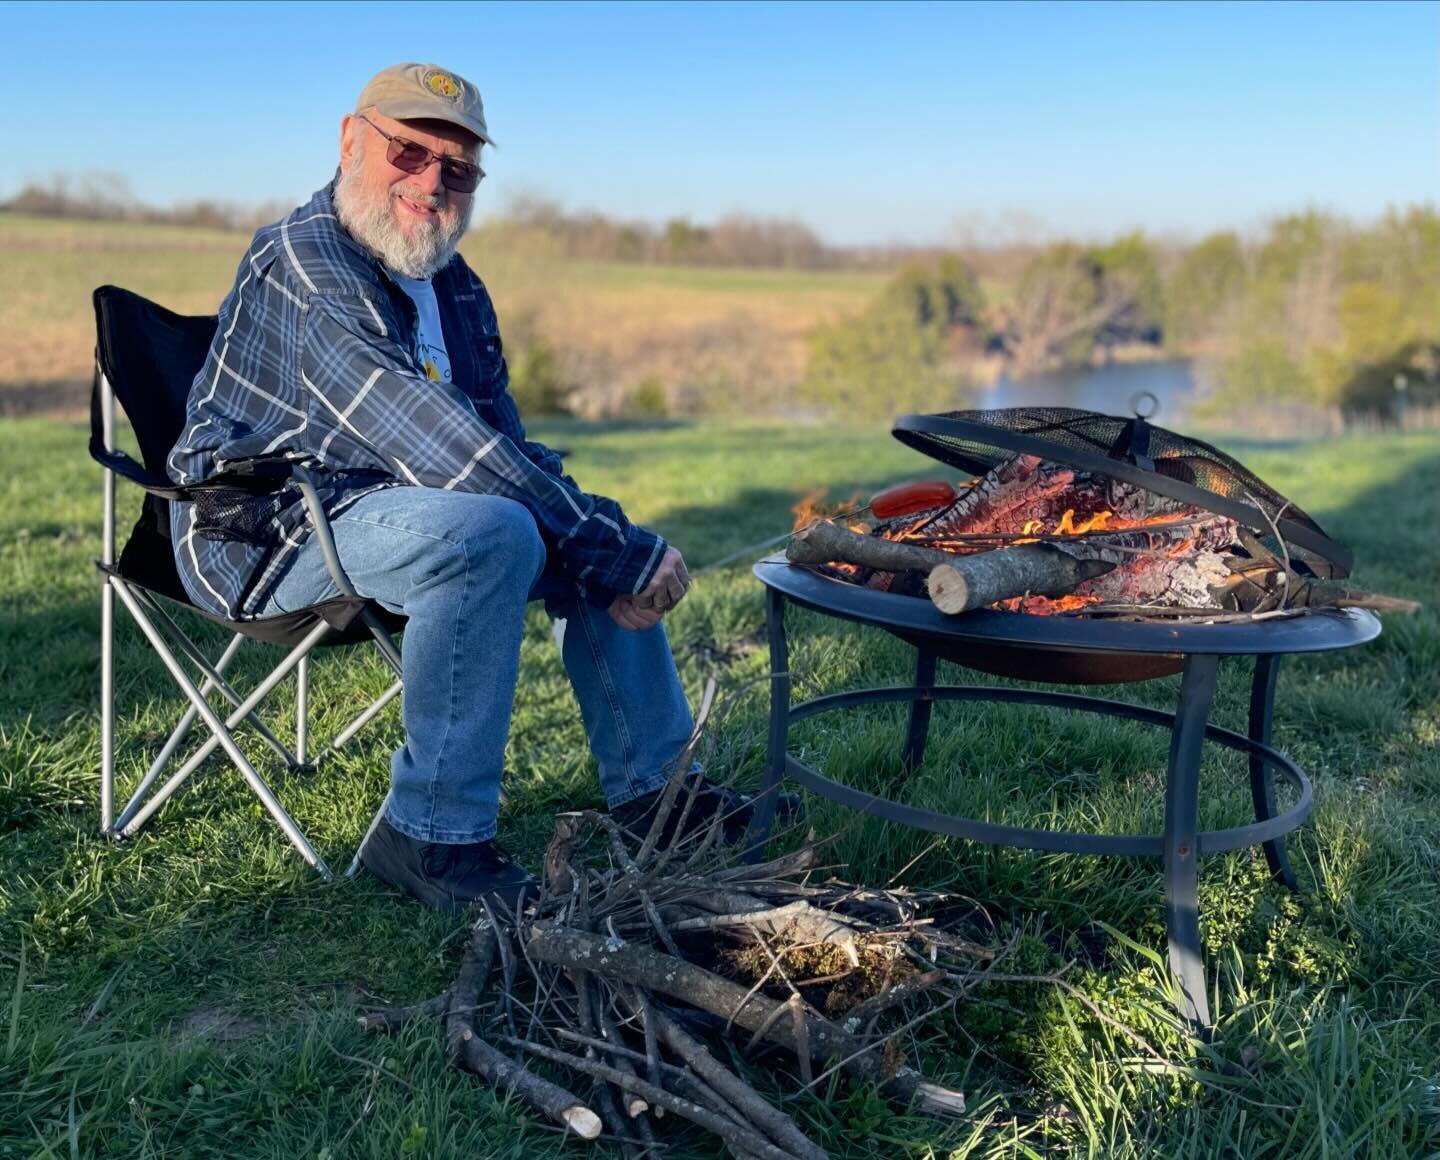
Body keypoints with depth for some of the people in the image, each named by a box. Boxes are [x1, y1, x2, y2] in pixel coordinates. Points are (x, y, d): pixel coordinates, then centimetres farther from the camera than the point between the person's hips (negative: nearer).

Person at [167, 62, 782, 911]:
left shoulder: (455, 289, 9)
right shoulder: (305, 264, -19)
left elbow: (504, 444, 9)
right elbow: (431, 439, -29)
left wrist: (614, 542, -11)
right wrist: (613, 552, -28)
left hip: (377, 505, 9)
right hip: (269, 527, -9)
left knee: (604, 534, 6)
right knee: (491, 535, -34)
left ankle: (650, 784, 12)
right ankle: (431, 834, -23)